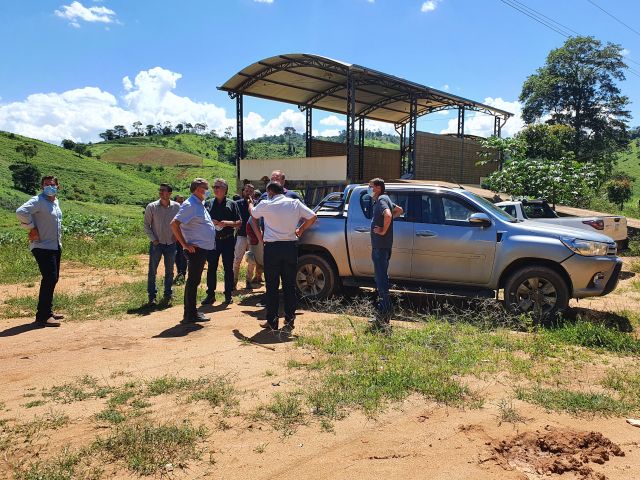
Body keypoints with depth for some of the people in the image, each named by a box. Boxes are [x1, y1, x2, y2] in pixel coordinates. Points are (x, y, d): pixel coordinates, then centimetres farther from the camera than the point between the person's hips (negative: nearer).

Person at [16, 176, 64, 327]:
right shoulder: (38, 201, -12)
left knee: (53, 279, 14)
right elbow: (21, 211, -27)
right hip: (42, 247, -9)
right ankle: (43, 316, -8)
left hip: (56, 246, 9)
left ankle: (48, 311, 26)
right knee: (49, 278, -13)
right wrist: (32, 228, -19)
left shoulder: (56, 202, 14)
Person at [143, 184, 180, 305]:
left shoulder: (177, 207, -4)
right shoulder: (151, 207, -7)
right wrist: (153, 239, -8)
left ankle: (168, 293, 25)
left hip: (171, 244, 1)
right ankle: (152, 296, 10)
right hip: (156, 244, -1)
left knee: (169, 271, 12)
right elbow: (146, 225, -1)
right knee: (152, 271, 1)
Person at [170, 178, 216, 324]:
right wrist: (184, 244, -18)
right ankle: (190, 315, 3)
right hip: (195, 249, -10)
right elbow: (174, 224, -20)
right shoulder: (189, 205, -14)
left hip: (203, 248, 10)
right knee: (193, 281, -4)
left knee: (194, 280, 14)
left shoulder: (200, 205, 16)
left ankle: (191, 313, 22)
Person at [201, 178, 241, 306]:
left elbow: (239, 223, 1)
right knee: (211, 268, 5)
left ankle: (228, 295, 14)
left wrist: (227, 223, -15)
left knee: (228, 268, 5)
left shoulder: (231, 204, 3)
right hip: (213, 240, 2)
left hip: (228, 240, -2)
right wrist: (210, 223, -10)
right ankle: (210, 294, 13)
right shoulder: (209, 204, 9)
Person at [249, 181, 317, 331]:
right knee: (289, 285, 10)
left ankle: (272, 321, 9)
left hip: (272, 248, -2)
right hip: (290, 247, 2)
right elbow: (312, 217, 1)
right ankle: (289, 320, 14)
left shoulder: (265, 205, -3)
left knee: (272, 285, 6)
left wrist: (250, 203, 40)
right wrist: (301, 229, 15)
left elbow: (253, 213, 17)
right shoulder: (295, 203, 1)